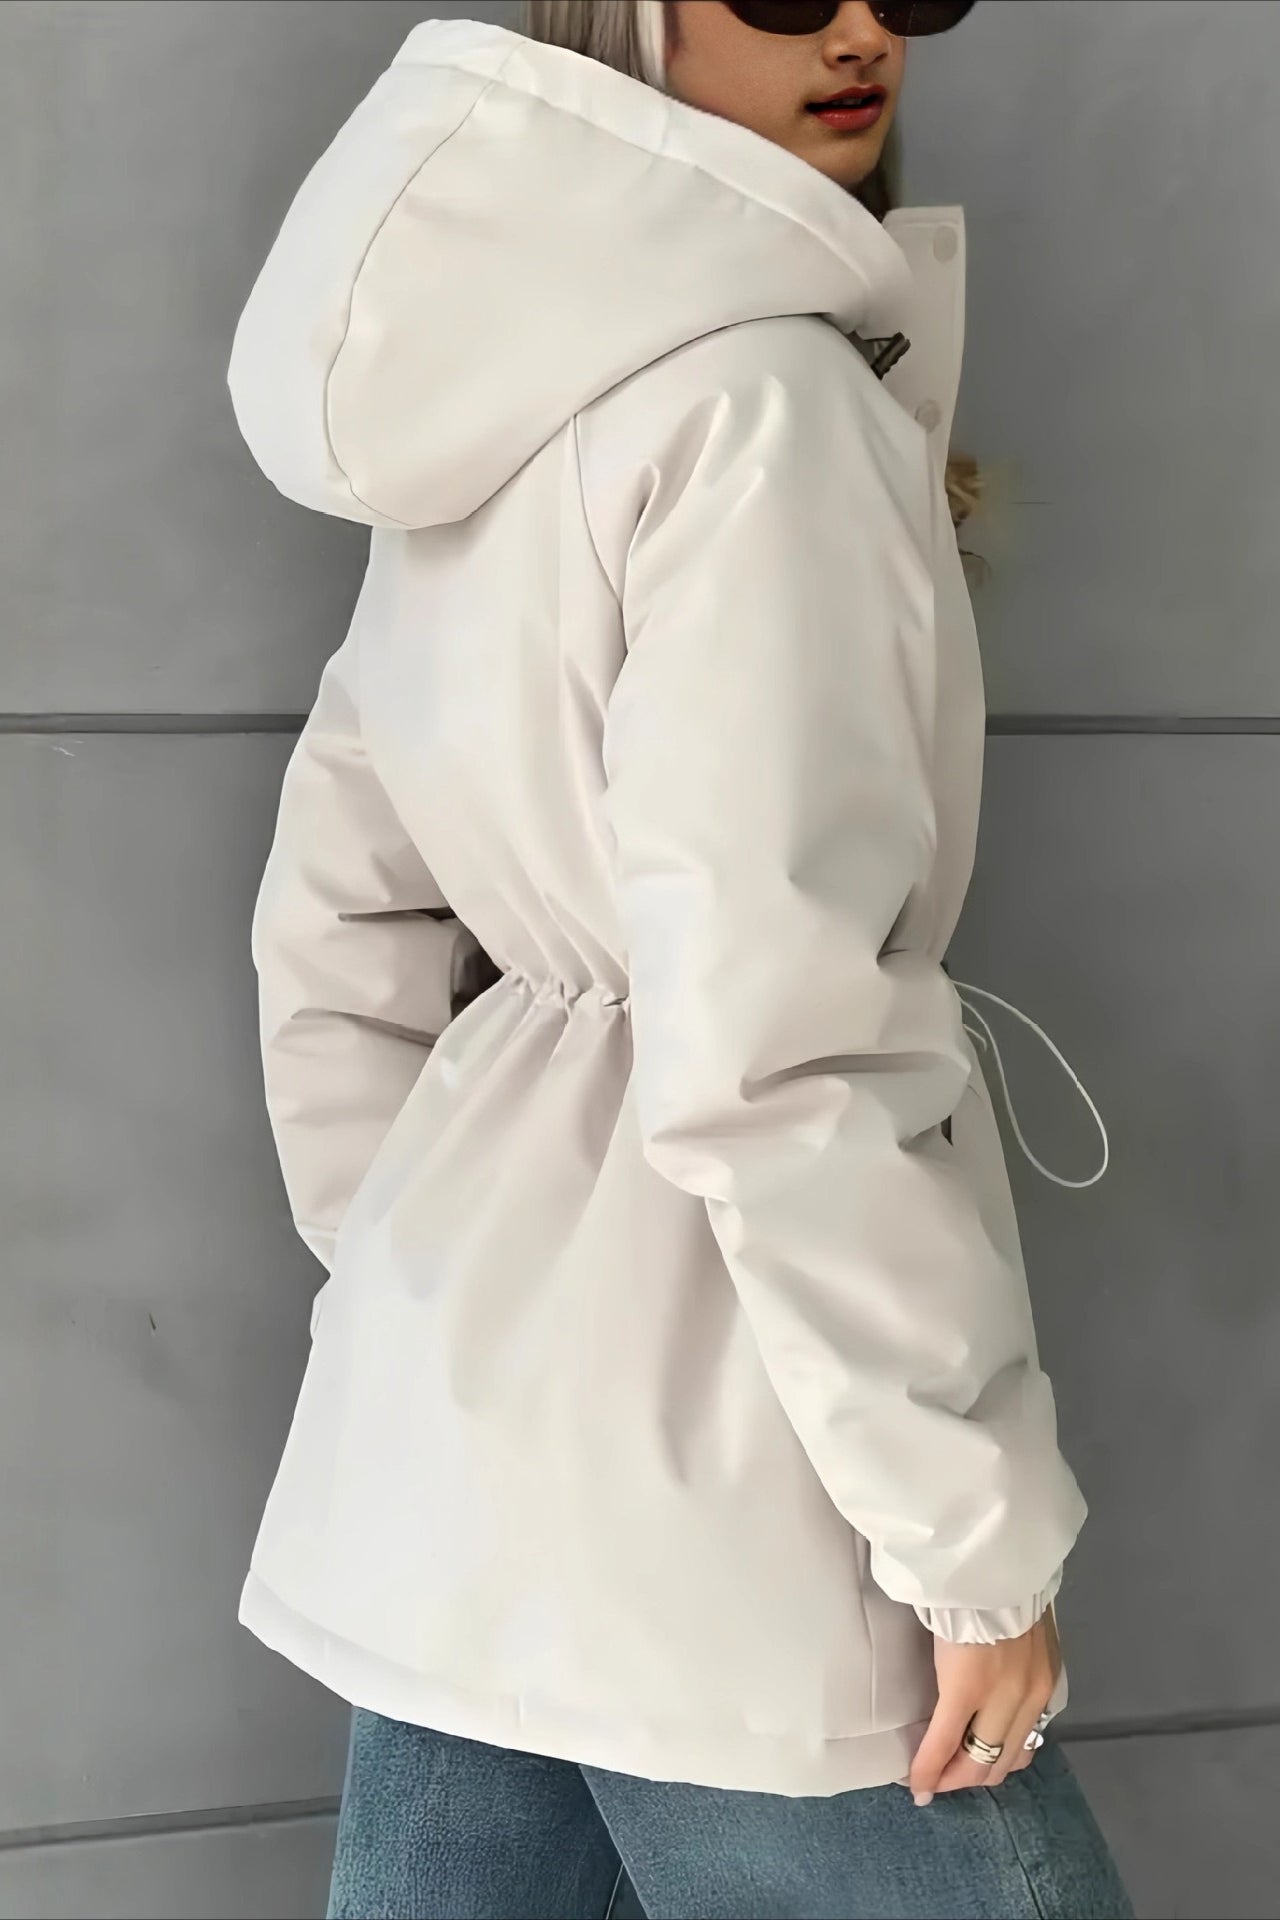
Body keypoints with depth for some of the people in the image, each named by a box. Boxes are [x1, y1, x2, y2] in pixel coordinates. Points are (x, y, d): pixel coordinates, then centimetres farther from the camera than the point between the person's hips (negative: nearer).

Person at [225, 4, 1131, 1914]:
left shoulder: (487, 413, 11)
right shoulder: (760, 392, -16)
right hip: (689, 1459, -9)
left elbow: (331, 928, 15)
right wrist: (974, 1523, -16)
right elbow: (775, 1036, -23)